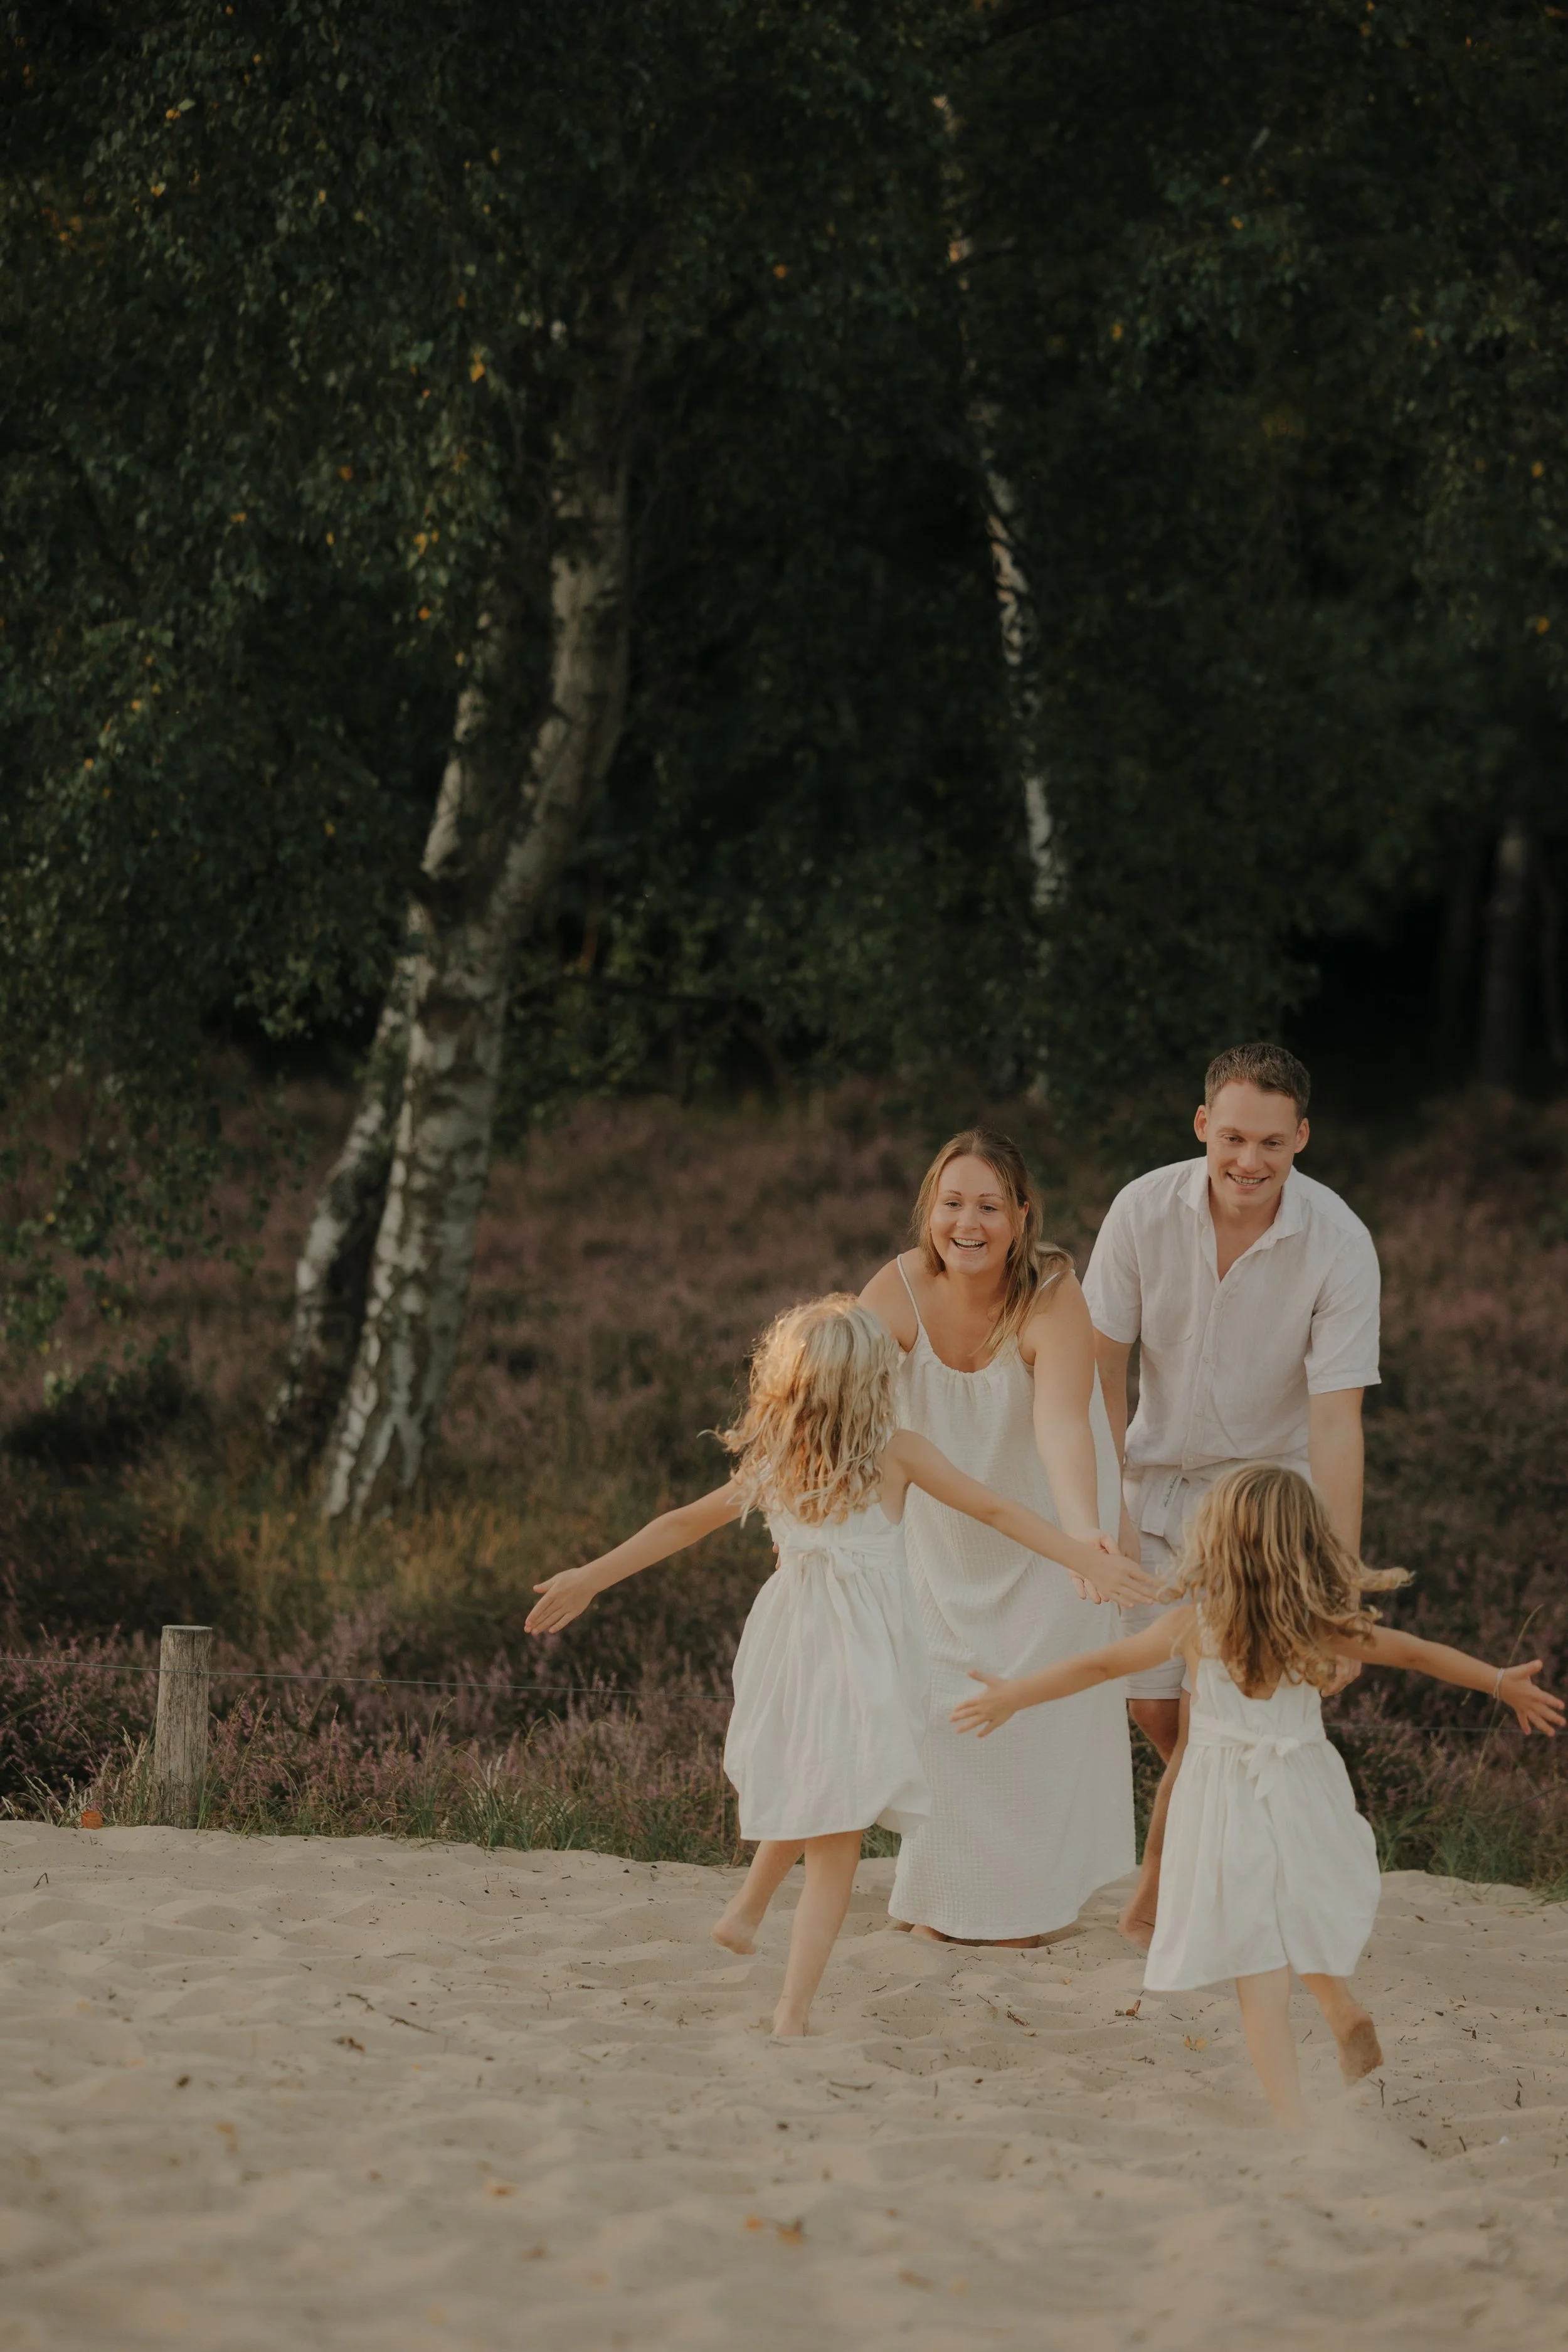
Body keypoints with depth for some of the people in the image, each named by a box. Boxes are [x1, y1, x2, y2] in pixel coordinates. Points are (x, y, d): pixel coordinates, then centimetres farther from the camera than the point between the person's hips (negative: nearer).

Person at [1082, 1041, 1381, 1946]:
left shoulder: (1340, 1244, -24)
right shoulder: (1146, 1209, -18)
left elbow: (1336, 1419, -24)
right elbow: (1103, 1363, -7)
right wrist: (1105, 1506, -12)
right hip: (1159, 1473, 3)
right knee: (1149, 1699, 6)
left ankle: (1158, 1892, 11)